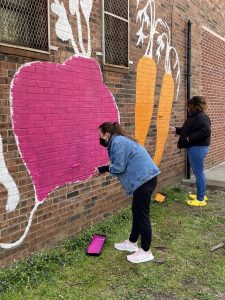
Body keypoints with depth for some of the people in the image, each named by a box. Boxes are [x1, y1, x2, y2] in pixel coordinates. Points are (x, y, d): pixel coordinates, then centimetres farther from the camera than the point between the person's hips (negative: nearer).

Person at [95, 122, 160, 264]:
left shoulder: (117, 142, -14)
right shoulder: (120, 141, 18)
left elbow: (119, 167, -17)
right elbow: (123, 164, 16)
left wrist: (105, 168, 1)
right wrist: (105, 169, 11)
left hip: (144, 179, -11)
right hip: (145, 177, 11)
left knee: (142, 214, -2)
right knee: (137, 211, 19)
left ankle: (146, 252, 10)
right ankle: (132, 243, 33)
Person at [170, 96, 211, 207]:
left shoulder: (201, 117, -18)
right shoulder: (195, 117, 15)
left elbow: (206, 131, -30)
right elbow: (188, 130, 25)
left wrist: (190, 138, -25)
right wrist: (176, 130, 19)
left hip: (198, 148, -11)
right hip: (195, 148, 11)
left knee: (198, 172, -5)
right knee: (198, 172, 17)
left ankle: (201, 199, 3)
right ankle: (202, 194, 28)